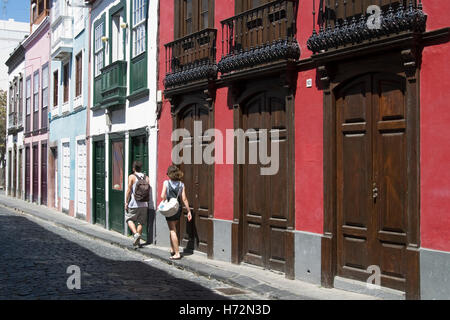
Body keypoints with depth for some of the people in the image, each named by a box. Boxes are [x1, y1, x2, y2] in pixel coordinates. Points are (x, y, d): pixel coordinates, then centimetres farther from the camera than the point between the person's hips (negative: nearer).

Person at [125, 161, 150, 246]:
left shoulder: (132, 177, -5)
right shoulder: (146, 177, 8)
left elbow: (129, 190, -8)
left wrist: (126, 202, -3)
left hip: (133, 204, -4)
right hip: (144, 204, 4)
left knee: (129, 219, 9)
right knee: (141, 222, 10)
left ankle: (136, 233, -11)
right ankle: (138, 240, 14)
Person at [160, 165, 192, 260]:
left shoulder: (166, 183, -7)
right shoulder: (181, 184, -1)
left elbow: (162, 196, -16)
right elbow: (184, 199, -4)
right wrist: (189, 211, -1)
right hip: (178, 208, 4)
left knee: (172, 231, 0)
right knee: (174, 230, 21)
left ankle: (177, 253, -3)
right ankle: (172, 249, 32)